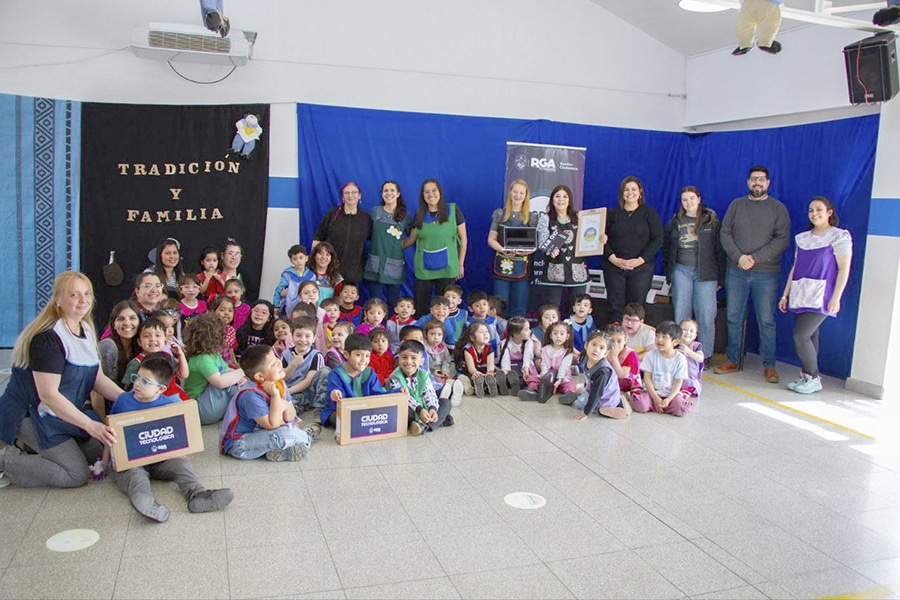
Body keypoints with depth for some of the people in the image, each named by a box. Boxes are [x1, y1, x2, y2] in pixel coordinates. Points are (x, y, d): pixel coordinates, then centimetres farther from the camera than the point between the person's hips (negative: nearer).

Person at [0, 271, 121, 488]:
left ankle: (28, 446, 14)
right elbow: (48, 394, -28)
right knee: (77, 475, -12)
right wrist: (90, 425, -31)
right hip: (31, 416, -9)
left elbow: (98, 379, 5)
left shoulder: (86, 330, 5)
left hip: (63, 414, 9)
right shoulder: (48, 338, -24)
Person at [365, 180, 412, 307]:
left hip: (395, 266, 0)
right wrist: (381, 243, 4)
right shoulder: (375, 211, 5)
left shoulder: (405, 215, 4)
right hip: (375, 264, 0)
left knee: (393, 303, 7)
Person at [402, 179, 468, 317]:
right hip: (423, 269, 3)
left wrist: (461, 264, 1)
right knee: (420, 308, 5)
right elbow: (411, 239, 12)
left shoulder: (453, 210, -1)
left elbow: (463, 238, 2)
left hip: (447, 269, -2)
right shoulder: (419, 214, 7)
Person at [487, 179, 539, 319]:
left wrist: (526, 250, -17)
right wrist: (504, 250, -16)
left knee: (519, 309, 4)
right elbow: (491, 239, 3)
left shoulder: (532, 217, 8)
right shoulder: (500, 214, 7)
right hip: (502, 266, 0)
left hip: (522, 267, 0)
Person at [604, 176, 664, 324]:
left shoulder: (649, 213, 6)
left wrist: (640, 260, -12)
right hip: (614, 267, 1)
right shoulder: (612, 213, 10)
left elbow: (657, 239, -1)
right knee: (615, 307, -1)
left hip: (641, 267, -1)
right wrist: (613, 259, -10)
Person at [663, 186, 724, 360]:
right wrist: (668, 273, 10)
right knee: (681, 313, 0)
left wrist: (720, 278, -3)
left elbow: (720, 249, 1)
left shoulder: (711, 221, 3)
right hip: (681, 270, 2)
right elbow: (666, 247, 17)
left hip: (705, 273, -2)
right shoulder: (676, 222, 11)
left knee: (706, 315, -5)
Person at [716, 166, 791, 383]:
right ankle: (732, 360, 17)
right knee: (734, 318, 7)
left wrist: (755, 258, -15)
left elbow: (783, 240, -6)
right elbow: (725, 233, 5)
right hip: (736, 271, 3)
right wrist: (738, 256, -11)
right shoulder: (736, 205, 10)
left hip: (766, 273, -2)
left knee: (766, 321, 0)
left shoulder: (778, 208, 3)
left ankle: (769, 365, 8)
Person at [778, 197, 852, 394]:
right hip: (801, 296, 6)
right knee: (810, 336, 7)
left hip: (820, 297, -6)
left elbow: (844, 269, -6)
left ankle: (813, 378, 0)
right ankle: (807, 376, 13)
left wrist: (836, 298, -13)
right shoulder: (802, 238, 17)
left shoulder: (839, 236, -1)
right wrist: (785, 295, 16)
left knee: (801, 335, -14)